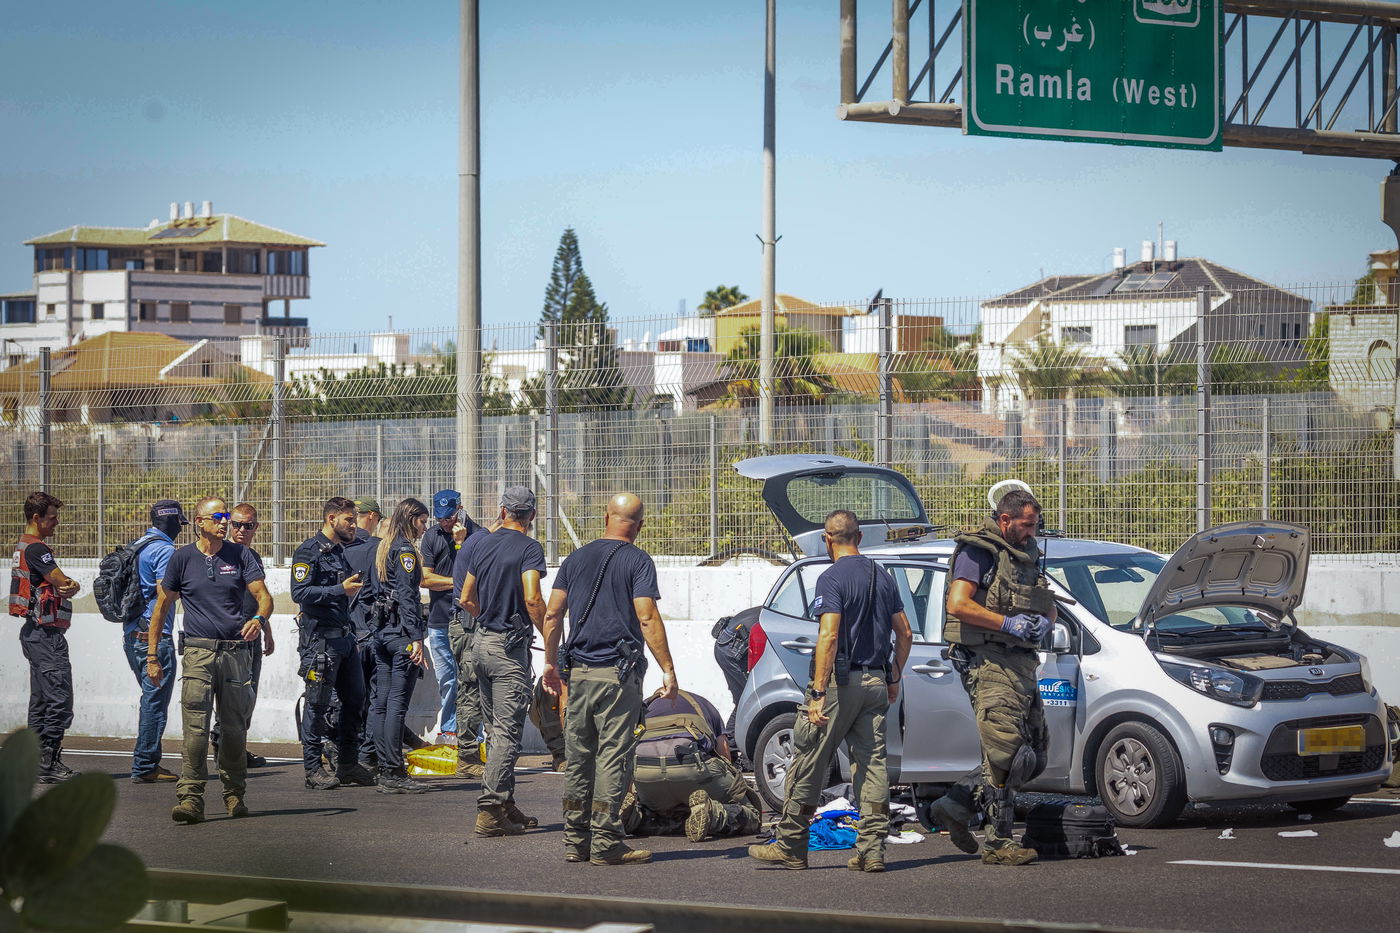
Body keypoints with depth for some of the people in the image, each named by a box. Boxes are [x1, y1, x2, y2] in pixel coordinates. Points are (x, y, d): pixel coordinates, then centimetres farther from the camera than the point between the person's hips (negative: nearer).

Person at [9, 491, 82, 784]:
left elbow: (67, 586, 13)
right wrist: (70, 585, 7)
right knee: (59, 699, -11)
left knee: (41, 700, 14)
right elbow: (65, 584, -15)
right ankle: (48, 765, -13)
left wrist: (67, 585, -9)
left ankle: (36, 764, 17)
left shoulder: (23, 547, 17)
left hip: (34, 633, 11)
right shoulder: (35, 549, -15)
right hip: (46, 633, -11)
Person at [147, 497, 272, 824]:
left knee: (235, 729, 7)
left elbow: (263, 595, 2)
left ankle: (234, 795, 20)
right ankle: (190, 798, -14)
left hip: (236, 649, 2)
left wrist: (259, 619, -22)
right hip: (199, 652, -2)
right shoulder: (183, 558, 6)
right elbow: (161, 606, 10)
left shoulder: (239, 555, 8)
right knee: (196, 728, -12)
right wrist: (152, 656, 6)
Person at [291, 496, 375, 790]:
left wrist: (355, 585, 12)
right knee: (318, 704, -3)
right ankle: (313, 768, 2)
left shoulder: (341, 551, 18)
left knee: (355, 700, 10)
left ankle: (347, 763, 18)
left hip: (344, 636, 9)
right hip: (320, 637, -9)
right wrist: (340, 589, -22)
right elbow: (299, 593, -19)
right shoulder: (309, 551, -9)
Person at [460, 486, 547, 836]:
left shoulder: (482, 545, 11)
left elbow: (466, 599, 17)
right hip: (510, 648, -8)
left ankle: (506, 807, 20)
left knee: (496, 731, 14)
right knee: (507, 732, -7)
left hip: (482, 642, 8)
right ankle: (489, 812, -12)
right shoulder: (528, 548, -11)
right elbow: (532, 599, -23)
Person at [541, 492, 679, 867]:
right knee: (613, 757, -4)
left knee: (577, 758, 10)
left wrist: (551, 663, 18)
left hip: (578, 671, 5)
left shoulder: (576, 558, 10)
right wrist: (668, 670, -12)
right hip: (618, 672, -5)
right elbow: (647, 618, -14)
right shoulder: (637, 561, -5)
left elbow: (552, 616, 8)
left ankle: (575, 842, 13)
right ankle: (605, 842, -5)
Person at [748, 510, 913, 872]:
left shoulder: (832, 578, -11)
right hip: (875, 683, 7)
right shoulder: (883, 578, 11)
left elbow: (829, 637, -20)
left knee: (808, 762, 1)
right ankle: (872, 850, 2)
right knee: (872, 764, 6)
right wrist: (894, 677, 27)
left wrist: (818, 693, -21)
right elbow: (905, 634, 16)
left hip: (840, 681, -7)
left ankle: (790, 847, 5)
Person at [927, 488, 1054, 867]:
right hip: (989, 663, -9)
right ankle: (998, 842, -8)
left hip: (1022, 665, 9)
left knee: (1032, 759, 8)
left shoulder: (1027, 555, 21)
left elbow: (1049, 607, 25)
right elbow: (957, 604, -17)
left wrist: (1044, 621, 1)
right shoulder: (979, 551, -6)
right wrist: (1008, 624, -20)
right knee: (1005, 754, -12)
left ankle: (956, 806, 15)